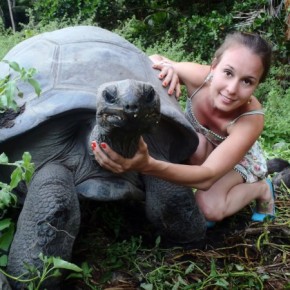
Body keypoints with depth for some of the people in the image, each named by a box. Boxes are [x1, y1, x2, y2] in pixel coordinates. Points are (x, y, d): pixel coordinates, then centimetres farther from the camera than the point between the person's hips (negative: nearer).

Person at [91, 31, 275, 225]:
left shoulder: (251, 119, -40)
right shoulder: (199, 77, -34)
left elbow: (208, 176, -49)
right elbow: (153, 60, -15)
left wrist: (149, 166, -67)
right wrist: (166, 66, -41)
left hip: (241, 160, -2)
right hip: (198, 152, 3)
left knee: (209, 208, -29)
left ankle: (261, 188, 1)